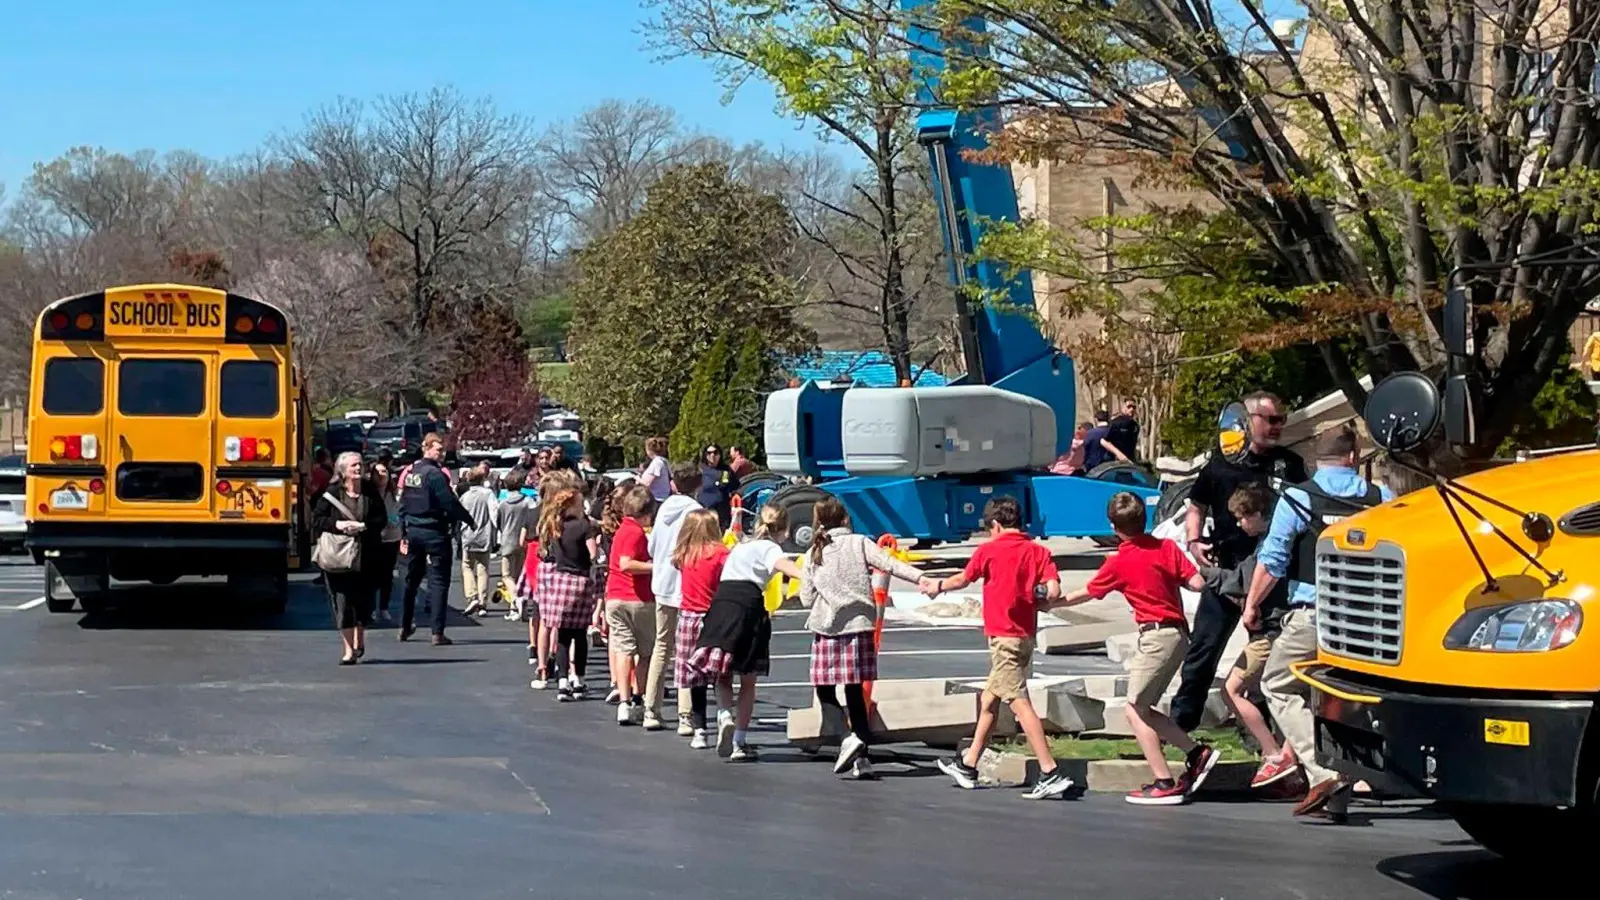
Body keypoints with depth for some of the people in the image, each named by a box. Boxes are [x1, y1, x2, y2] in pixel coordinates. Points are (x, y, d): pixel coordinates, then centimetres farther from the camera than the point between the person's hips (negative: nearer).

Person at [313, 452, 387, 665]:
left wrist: (362, 526, -15)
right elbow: (316, 520, -2)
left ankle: (359, 641, 32)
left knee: (363, 600, 8)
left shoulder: (370, 492, 3)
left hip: (366, 557, 2)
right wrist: (337, 525, -17)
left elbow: (381, 519, 1)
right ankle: (348, 649, 3)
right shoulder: (331, 493, -1)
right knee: (342, 601, -3)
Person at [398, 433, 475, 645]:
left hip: (413, 531, 7)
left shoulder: (410, 472, 9)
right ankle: (438, 632, -9)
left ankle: (405, 627, 28)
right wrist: (469, 519, -5)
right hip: (434, 532, -7)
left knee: (411, 579, 19)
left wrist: (404, 535, 18)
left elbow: (403, 506, 13)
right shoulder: (435, 474, -15)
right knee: (438, 581, -4)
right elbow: (450, 503, -18)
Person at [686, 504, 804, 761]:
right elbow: (783, 564, -17)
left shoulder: (740, 547, 26)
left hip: (721, 603, 5)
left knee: (723, 675, 15)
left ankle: (725, 715, -13)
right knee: (748, 682, 7)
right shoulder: (768, 548, 6)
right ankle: (739, 743, 7)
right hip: (748, 606, -5)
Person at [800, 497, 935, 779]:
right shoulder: (859, 543, 3)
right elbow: (888, 563, -12)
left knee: (825, 691, 7)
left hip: (826, 629, -1)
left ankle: (849, 739, -17)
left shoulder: (814, 554, 5)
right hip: (859, 626, 1)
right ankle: (861, 757, 5)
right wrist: (920, 577, -20)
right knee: (855, 691, 7)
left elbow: (806, 599, 6)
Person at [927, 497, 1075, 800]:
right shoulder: (1038, 551, 4)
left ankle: (1051, 773, -20)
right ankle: (968, 766, 31)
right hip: (1026, 635, 7)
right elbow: (1054, 591, -10)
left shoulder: (989, 550, -5)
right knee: (989, 700, 19)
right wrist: (1033, 594, 12)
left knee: (1019, 702, -11)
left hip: (1004, 636, -7)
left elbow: (962, 580, 10)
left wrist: (937, 587, 29)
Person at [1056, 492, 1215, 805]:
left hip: (1156, 635, -7)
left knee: (1134, 709, -1)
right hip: (1178, 633, 7)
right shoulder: (1167, 547, 5)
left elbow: (1086, 594, 8)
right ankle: (1196, 752, 8)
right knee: (1143, 708, 15)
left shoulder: (1117, 563, -6)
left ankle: (1164, 783, -5)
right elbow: (1198, 583, -1)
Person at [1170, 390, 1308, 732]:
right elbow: (1197, 507, 12)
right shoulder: (1221, 463, 4)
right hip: (1226, 570, -1)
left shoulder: (1290, 464, 8)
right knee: (1203, 646, 1)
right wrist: (1194, 541, -4)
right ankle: (1180, 719, 8)